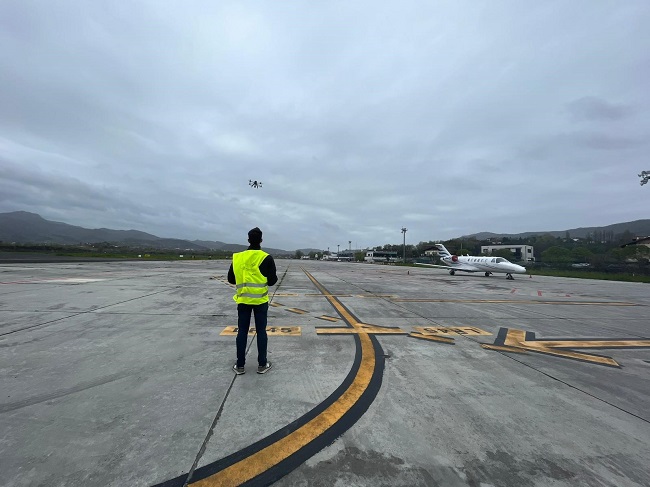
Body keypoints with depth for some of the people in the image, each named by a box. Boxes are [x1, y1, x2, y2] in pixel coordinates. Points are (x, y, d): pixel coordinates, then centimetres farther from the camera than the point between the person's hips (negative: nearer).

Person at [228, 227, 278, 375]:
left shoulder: (237, 257, -1)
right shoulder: (266, 258, -10)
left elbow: (231, 279, 4)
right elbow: (272, 281, -8)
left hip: (243, 300, 2)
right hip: (260, 300, -2)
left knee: (242, 331, 12)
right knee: (261, 331, 8)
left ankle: (240, 365, 20)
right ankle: (262, 364, 17)